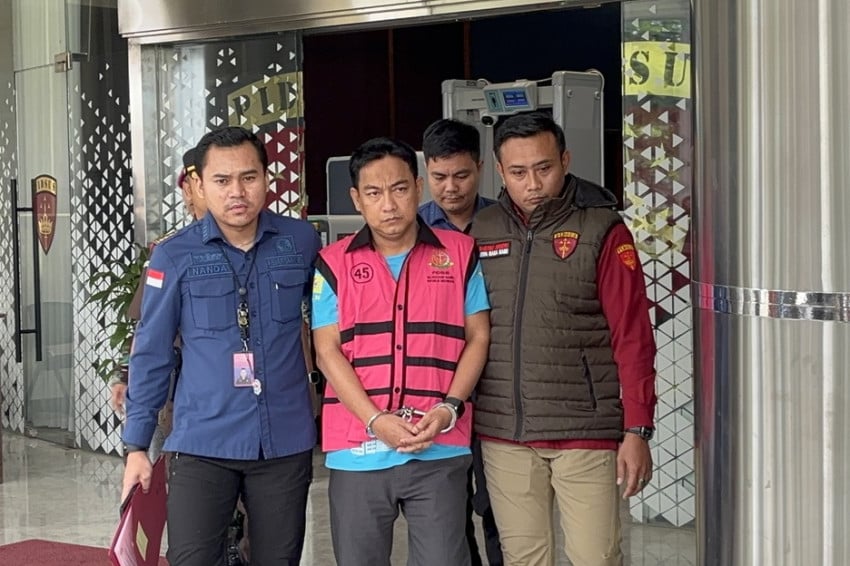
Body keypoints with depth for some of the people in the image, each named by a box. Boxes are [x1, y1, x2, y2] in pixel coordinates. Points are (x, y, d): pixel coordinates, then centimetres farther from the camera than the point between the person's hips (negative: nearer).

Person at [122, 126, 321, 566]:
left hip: (287, 442, 2)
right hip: (202, 443, -2)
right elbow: (151, 354, 1)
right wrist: (136, 445, 1)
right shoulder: (174, 257, -5)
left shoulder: (301, 242, 0)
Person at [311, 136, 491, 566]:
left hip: (441, 450, 0)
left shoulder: (460, 253, 6)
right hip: (357, 451, 1)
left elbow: (478, 338, 6)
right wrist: (375, 421, -12)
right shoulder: (333, 264, 5)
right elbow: (327, 352, 0)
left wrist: (449, 409, -9)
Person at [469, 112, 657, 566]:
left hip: (586, 433, -3)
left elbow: (633, 338, -6)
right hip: (503, 435, 4)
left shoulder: (602, 230, -4)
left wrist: (637, 431, -10)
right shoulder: (480, 233, 8)